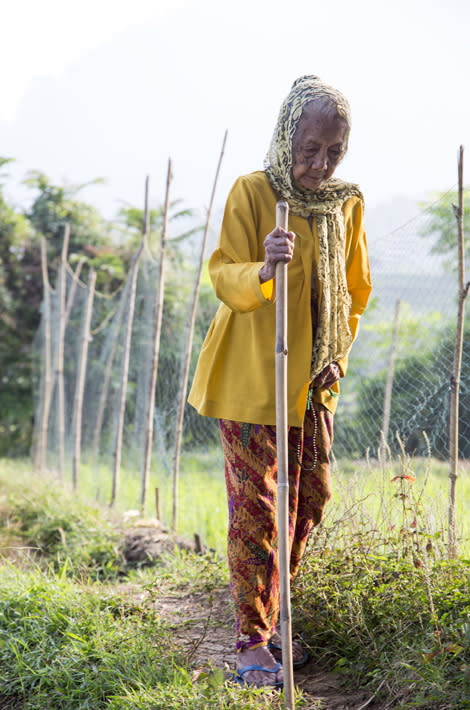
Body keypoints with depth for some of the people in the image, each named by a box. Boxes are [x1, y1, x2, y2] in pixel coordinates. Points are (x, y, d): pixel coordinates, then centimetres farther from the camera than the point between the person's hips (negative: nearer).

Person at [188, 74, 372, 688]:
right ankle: (252, 641, 5)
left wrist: (338, 356, 1)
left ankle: (269, 619, 29)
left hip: (315, 382, 6)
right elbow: (224, 279, -14)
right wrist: (262, 271, -36)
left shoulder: (347, 204, 5)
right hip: (252, 377, -5)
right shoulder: (252, 192, -10)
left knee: (309, 500, 11)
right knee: (256, 508, -5)